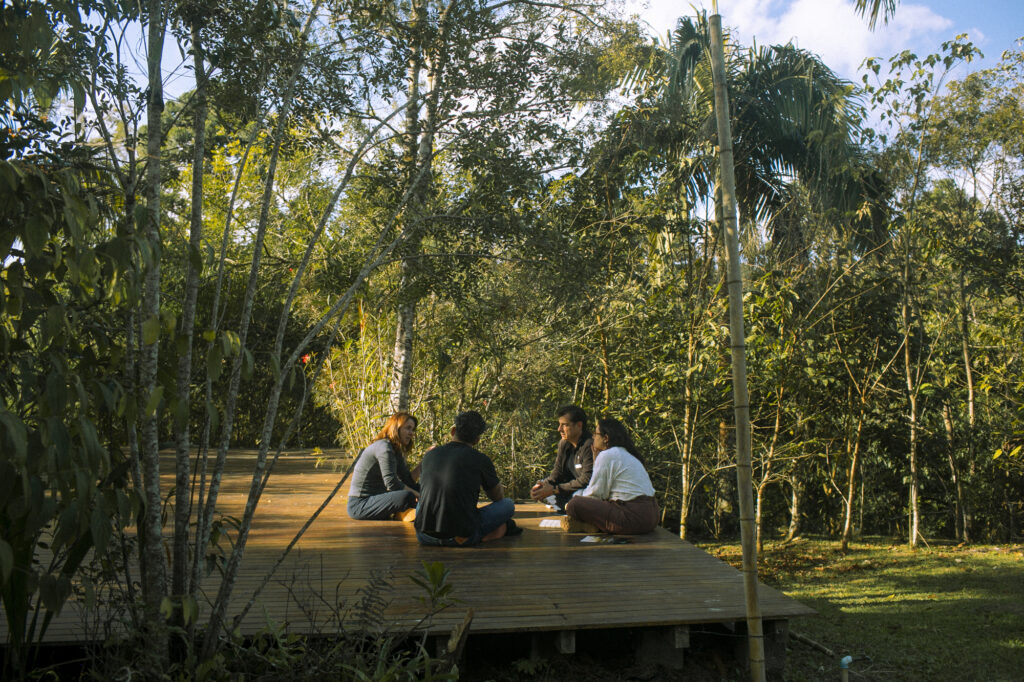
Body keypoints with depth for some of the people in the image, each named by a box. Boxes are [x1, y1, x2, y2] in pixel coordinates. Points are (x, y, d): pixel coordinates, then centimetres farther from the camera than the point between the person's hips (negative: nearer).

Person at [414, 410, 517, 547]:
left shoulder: (429, 455, 8)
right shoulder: (480, 460, -4)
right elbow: (498, 496, 14)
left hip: (424, 537, 4)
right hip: (462, 539, -3)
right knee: (508, 504, 12)